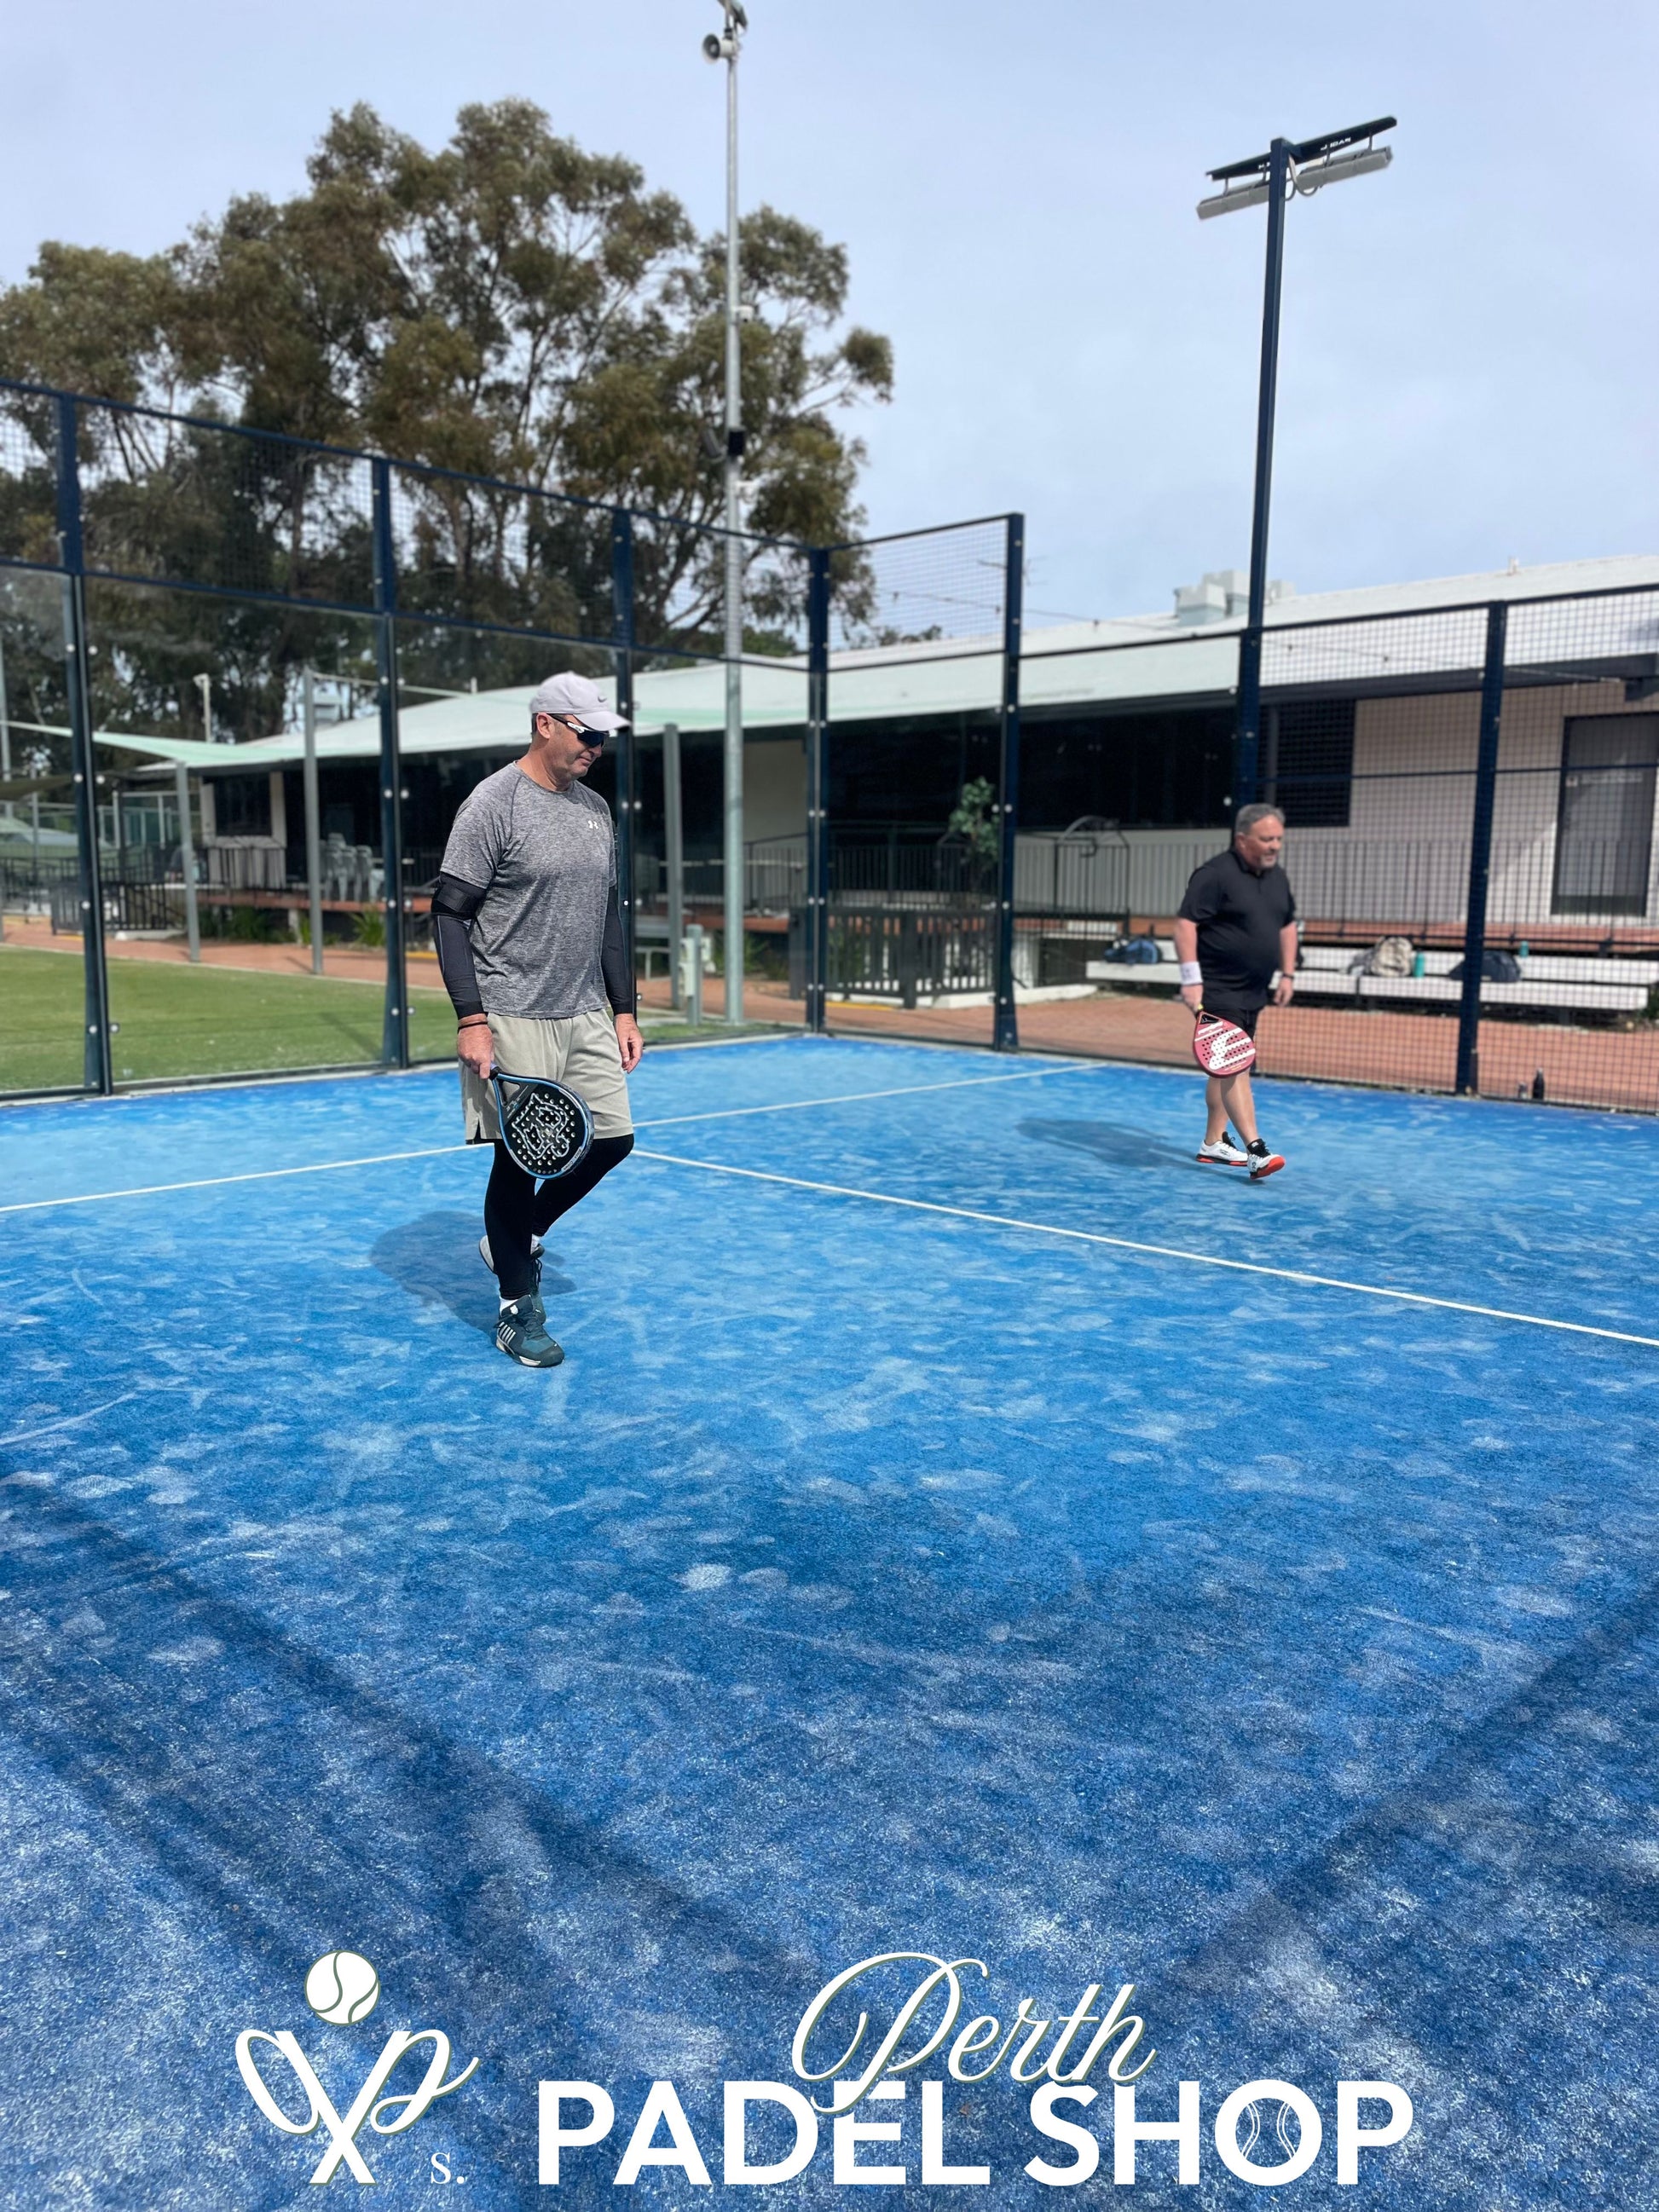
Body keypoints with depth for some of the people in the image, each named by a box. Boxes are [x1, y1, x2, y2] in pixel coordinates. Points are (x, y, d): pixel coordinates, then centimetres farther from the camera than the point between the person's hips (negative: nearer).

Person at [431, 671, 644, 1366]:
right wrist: (470, 1019, -18)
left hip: (585, 1016, 7)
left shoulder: (596, 809, 12)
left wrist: (624, 1010, 13)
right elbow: (449, 915, -11)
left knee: (612, 1138, 7)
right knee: (521, 1155, -1)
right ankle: (517, 1307, 16)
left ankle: (518, 1238, 30)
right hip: (512, 1019, -7)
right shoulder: (493, 804, -9)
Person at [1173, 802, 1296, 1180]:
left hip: (1252, 992, 9)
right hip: (1218, 989, -9)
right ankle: (1255, 1151, -20)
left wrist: (1287, 974, 16)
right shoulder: (1215, 875, -14)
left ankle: (1214, 1142, 24)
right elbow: (1185, 923, -18)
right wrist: (1191, 980, -22)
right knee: (1234, 1065, -14)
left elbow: (1287, 926, 23)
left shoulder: (1278, 878, 12)